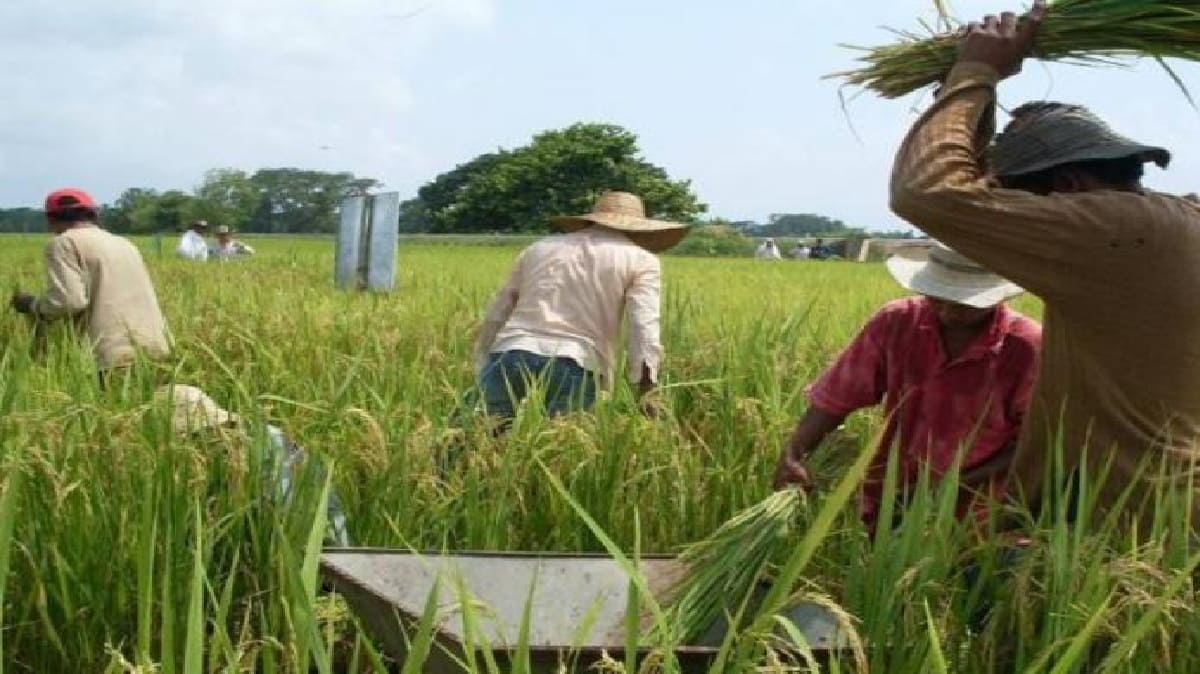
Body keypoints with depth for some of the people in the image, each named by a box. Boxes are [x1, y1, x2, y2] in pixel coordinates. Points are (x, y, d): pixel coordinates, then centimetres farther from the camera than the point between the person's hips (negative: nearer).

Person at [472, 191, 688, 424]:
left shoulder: (540, 247, 27)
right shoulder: (641, 259, 15)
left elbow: (495, 317, 25)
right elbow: (645, 326, 0)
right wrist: (644, 395, -5)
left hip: (508, 358, 3)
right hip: (573, 367, -3)